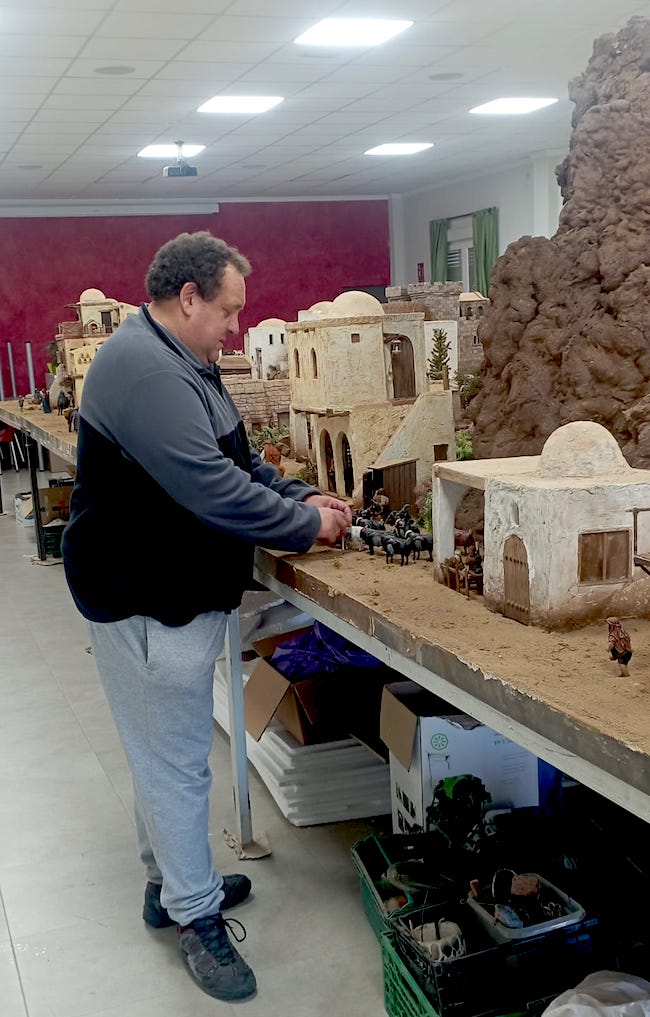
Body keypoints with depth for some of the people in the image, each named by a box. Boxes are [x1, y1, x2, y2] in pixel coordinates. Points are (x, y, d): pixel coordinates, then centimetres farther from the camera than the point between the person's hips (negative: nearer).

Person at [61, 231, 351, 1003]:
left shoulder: (181, 363, 12)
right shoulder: (143, 370, -24)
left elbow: (236, 459, 19)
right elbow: (214, 491, -29)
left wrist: (301, 497, 4)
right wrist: (307, 526, -16)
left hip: (178, 591, 11)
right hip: (144, 604, -11)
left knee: (166, 750, 21)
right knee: (177, 760, 2)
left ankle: (171, 879, 38)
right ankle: (195, 917, 18)